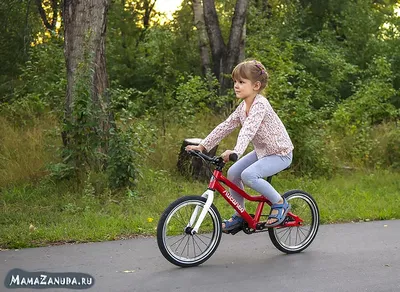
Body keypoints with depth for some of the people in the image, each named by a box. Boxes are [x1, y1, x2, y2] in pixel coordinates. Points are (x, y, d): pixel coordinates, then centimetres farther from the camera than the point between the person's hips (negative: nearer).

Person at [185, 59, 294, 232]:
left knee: (248, 175, -27)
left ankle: (279, 203, -7)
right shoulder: (243, 106, 3)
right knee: (233, 173, -3)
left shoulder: (260, 105, -25)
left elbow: (249, 129, -41)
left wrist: (236, 152, -55)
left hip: (280, 153, -9)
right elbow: (226, 126, 2)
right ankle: (239, 215, 13)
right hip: (262, 151, 9)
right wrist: (202, 146, -4)